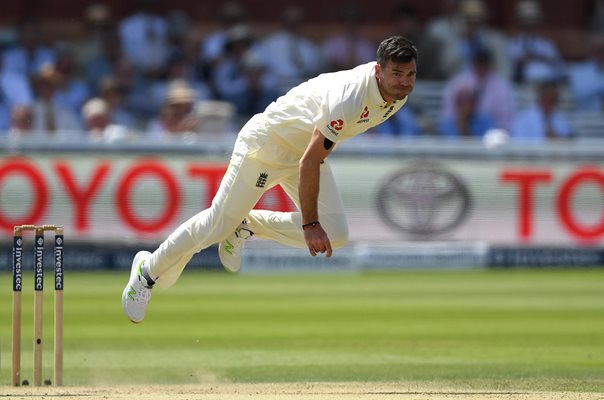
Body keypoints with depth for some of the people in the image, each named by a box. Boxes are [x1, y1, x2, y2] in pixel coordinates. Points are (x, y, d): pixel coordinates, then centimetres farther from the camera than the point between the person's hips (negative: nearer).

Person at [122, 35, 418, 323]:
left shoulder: (400, 91, -11)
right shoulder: (348, 99, -38)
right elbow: (308, 163, -35)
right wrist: (310, 224, -33)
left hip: (310, 146, 8)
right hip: (268, 144, -8)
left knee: (334, 234, -6)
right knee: (219, 223, -3)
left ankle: (247, 227, 15)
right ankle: (149, 269, 18)